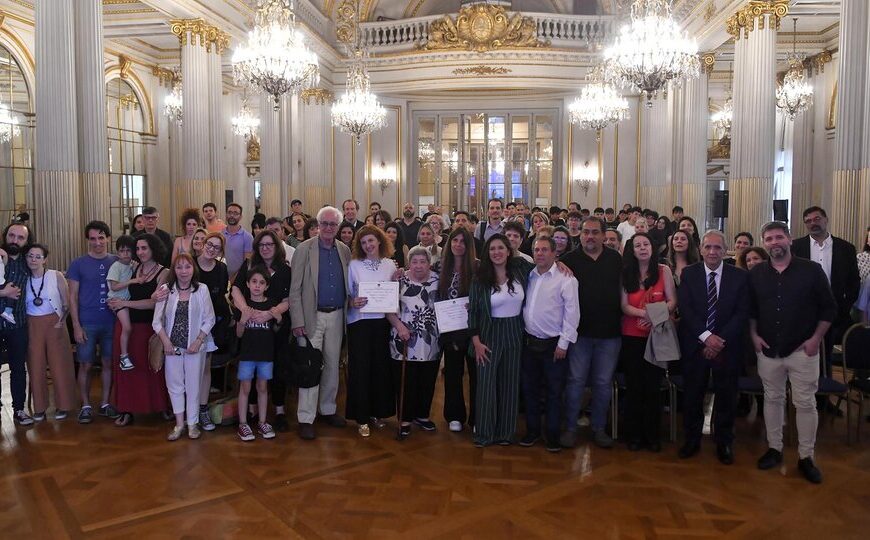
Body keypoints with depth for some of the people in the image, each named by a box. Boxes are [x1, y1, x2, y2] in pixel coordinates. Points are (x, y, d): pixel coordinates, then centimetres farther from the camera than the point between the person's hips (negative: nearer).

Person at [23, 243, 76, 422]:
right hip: (32, 326, 3)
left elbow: (67, 304, -2)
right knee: (35, 366, 7)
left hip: (54, 324, -2)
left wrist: (62, 321, -9)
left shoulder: (56, 276, -4)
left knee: (59, 365, 2)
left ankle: (62, 406, 15)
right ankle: (39, 407, 19)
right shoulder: (24, 279, 5)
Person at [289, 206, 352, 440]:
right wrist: (297, 321, -13)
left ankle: (328, 409, 28)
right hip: (312, 316, -4)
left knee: (332, 365, 13)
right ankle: (306, 419, 5)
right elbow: (295, 289, -7)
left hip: (336, 316, 4)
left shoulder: (344, 250, 7)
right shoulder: (304, 249, -5)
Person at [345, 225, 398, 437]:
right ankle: (362, 418, 10)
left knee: (381, 367, 7)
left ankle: (378, 412, 24)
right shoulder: (354, 265, 1)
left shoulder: (390, 265, 6)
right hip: (359, 322, -2)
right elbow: (346, 294, 1)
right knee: (360, 368, 0)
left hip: (382, 321, 2)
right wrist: (352, 302, -19)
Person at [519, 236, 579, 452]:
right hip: (529, 342, 5)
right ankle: (532, 430, 28)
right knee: (529, 389, 13)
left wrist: (563, 343, -12)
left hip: (554, 344, -5)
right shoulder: (528, 277, 6)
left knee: (554, 392, 5)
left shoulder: (565, 278, -10)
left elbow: (572, 312, -11)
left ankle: (553, 435, 20)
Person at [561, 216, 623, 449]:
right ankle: (570, 428, 17)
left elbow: (623, 290, 11)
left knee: (604, 383, 10)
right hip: (580, 331, -2)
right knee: (576, 381, 4)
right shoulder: (570, 260, -2)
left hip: (609, 332, 2)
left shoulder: (616, 259, 5)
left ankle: (599, 428, 25)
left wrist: (622, 320, 6)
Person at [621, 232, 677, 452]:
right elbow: (624, 306, -2)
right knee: (633, 386, 5)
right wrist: (644, 313, -20)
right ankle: (634, 434, 16)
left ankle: (652, 434, 15)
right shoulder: (625, 273, 4)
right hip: (631, 336, 1)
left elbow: (672, 302, -2)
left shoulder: (664, 271, 2)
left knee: (654, 386, 1)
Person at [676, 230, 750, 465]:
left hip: (727, 346, 0)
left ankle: (724, 443, 25)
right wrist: (706, 336, -17)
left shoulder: (740, 276, 0)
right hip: (695, 344, 0)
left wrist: (721, 340, -15)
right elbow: (685, 309, -7)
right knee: (693, 394, 9)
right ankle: (692, 439, 24)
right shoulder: (688, 274, 0)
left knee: (726, 396, 9)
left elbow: (742, 313, -5)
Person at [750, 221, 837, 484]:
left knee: (805, 403, 2)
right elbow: (750, 309, 12)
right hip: (768, 349, 3)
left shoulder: (812, 270, -5)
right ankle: (774, 449, 24)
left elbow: (829, 308, -2)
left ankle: (806, 457, 14)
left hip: (802, 349, -2)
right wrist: (754, 335, 2)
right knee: (772, 399, 12)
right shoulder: (755, 274, 3)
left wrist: (816, 339, -8)